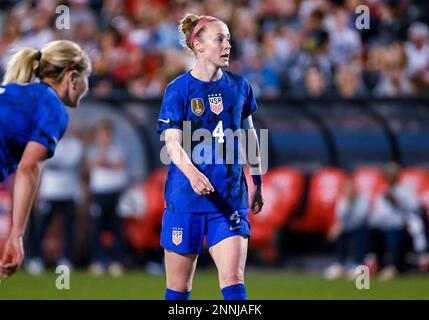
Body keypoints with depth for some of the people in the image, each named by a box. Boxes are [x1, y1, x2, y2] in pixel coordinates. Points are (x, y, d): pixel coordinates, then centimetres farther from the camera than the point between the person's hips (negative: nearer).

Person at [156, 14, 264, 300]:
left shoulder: (239, 86, 5)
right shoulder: (179, 89, -6)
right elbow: (172, 142, -16)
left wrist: (258, 184, 20)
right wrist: (192, 173, -35)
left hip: (230, 199, 2)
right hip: (185, 198, -2)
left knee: (233, 280, -10)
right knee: (179, 287, 5)